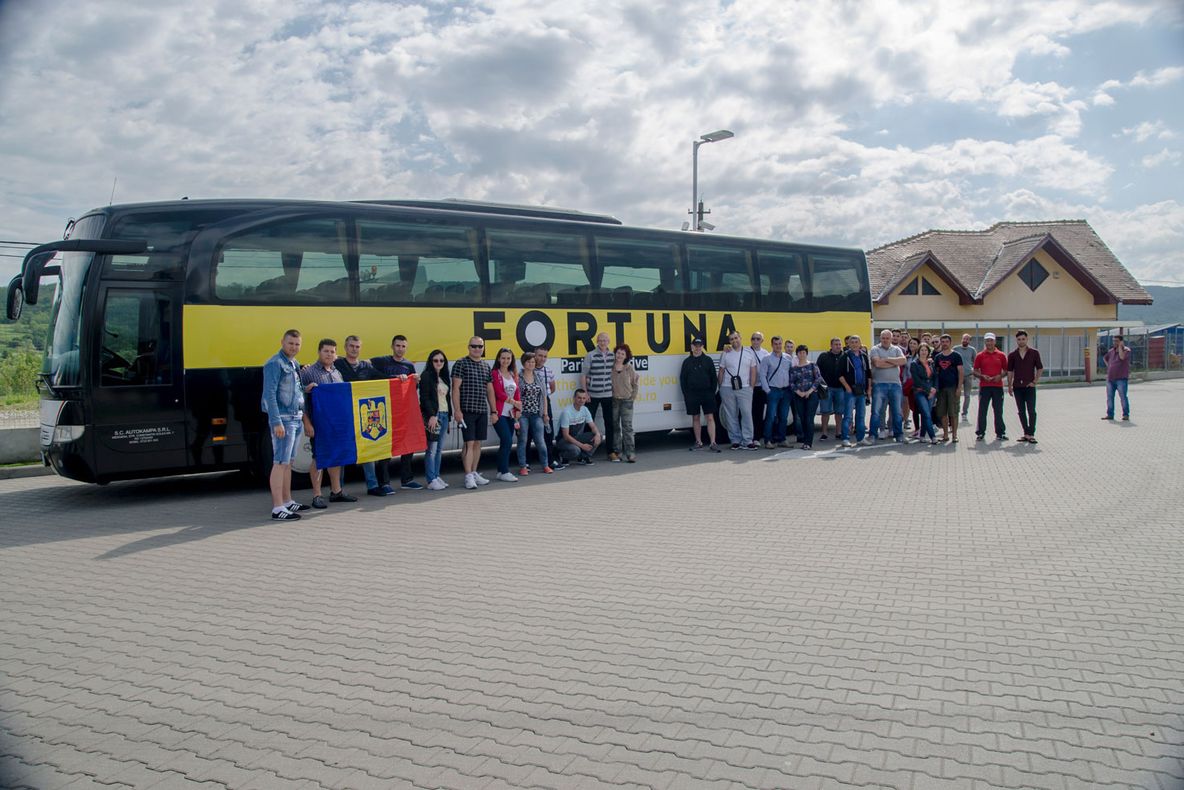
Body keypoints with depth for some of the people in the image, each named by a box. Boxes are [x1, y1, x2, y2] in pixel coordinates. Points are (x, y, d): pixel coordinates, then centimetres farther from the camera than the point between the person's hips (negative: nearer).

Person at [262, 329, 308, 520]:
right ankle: (278, 508, -8)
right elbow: (270, 394, -18)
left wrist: (306, 389, 8)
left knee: (288, 463, 15)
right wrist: (276, 422, -22)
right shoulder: (275, 364, -12)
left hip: (296, 418, 9)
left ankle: (288, 502, 24)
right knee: (280, 463, -9)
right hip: (283, 419, -9)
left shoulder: (294, 364, 15)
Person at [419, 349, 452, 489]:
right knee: (432, 449, -8)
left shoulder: (444, 378, 19)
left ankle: (436, 477, 14)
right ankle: (431, 480, -5)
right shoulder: (426, 376, -3)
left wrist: (449, 418, 20)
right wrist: (432, 415, -20)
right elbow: (424, 398, -11)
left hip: (444, 415, 7)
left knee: (440, 449, 8)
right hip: (432, 415, -7)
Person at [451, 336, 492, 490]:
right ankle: (468, 476, -6)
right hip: (467, 410, -6)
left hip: (482, 411, 6)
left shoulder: (486, 366, 14)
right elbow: (456, 388, -9)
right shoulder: (461, 364, -4)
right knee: (469, 443, -8)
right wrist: (457, 410, -15)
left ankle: (474, 473, 18)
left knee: (478, 443, 10)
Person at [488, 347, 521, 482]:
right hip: (500, 414, -6)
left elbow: (517, 394, 12)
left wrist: (517, 411, 2)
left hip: (511, 414, 6)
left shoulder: (513, 375, 15)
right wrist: (514, 402, -7)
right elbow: (499, 393, -12)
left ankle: (501, 471, 15)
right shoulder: (495, 374, -5)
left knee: (506, 443, 7)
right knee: (507, 441, -12)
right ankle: (504, 472, -6)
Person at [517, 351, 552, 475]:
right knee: (522, 440, 2)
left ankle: (545, 465, 14)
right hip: (522, 414, -3)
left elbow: (544, 396, 12)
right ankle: (523, 467, 10)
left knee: (540, 440, 3)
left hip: (537, 414, 3)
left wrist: (545, 413, 7)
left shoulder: (540, 377, 10)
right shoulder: (518, 377, -3)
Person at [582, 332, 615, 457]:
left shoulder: (612, 356, 4)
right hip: (593, 395, -4)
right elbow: (583, 375, -5)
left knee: (610, 423, 9)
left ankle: (610, 450, 19)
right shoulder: (591, 356, -7)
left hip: (608, 395, 4)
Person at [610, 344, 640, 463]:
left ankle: (630, 453, -6)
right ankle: (617, 452, 14)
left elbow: (635, 382, 9)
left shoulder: (629, 368, 1)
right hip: (613, 400, 0)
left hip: (627, 401, 0)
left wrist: (634, 396, 4)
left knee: (627, 426, -5)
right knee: (615, 427, 7)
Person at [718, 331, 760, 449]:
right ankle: (735, 440, 10)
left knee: (747, 413, -6)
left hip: (744, 388, -1)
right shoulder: (726, 354, 7)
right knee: (731, 415, 3)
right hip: (727, 388, 1)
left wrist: (751, 387, 2)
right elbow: (721, 371, 10)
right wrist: (720, 387, 6)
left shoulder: (749, 352, 7)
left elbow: (753, 371, 8)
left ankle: (747, 441, -1)